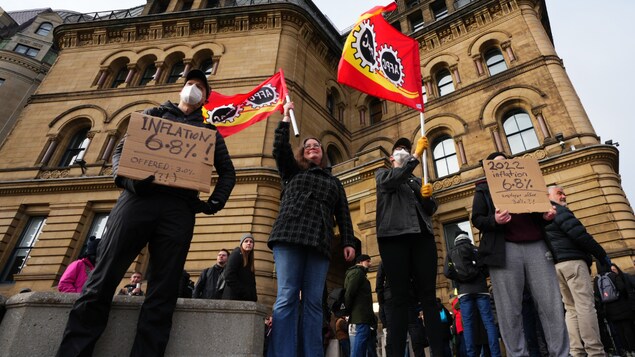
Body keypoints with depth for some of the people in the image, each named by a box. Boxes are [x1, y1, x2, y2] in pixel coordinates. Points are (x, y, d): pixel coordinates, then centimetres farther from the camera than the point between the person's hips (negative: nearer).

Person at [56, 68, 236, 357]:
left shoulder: (209, 132, 23)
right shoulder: (154, 114, 23)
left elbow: (227, 172, 19)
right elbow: (120, 150, 14)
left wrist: (213, 204, 3)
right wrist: (126, 180, -7)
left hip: (180, 208, 0)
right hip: (139, 198, 0)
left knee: (162, 296, -3)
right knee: (100, 283, -5)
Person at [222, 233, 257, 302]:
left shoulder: (249, 260, 21)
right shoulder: (236, 254, -1)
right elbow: (229, 276, -13)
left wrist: (253, 296, 1)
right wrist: (242, 292, -15)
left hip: (247, 299, 8)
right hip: (234, 297, -7)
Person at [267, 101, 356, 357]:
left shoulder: (334, 183, 27)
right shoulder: (292, 172, 22)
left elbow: (343, 214, 17)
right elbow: (280, 149, 5)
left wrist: (348, 242, 4)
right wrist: (286, 117, 10)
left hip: (319, 243, 2)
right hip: (289, 237, -2)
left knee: (313, 302, -2)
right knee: (287, 297, -11)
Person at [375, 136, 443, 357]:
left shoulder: (417, 181, 30)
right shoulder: (383, 174, 19)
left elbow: (431, 209, 21)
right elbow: (393, 179, -6)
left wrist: (427, 196, 0)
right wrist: (417, 154, -6)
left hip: (422, 236, 4)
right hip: (394, 236, -4)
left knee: (429, 297, -2)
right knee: (400, 298, -8)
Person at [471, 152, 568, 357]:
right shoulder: (484, 189, 13)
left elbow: (538, 211, 24)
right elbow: (477, 219, 4)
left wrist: (546, 215, 0)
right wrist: (494, 220, -17)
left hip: (536, 245, 4)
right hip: (504, 248, -3)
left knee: (551, 304, 1)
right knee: (510, 310, -3)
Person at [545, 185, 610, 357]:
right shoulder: (558, 209, 0)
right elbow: (578, 233, -11)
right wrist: (602, 254, -5)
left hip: (556, 264, 8)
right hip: (572, 261, -8)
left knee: (571, 308, 7)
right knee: (586, 306, -11)